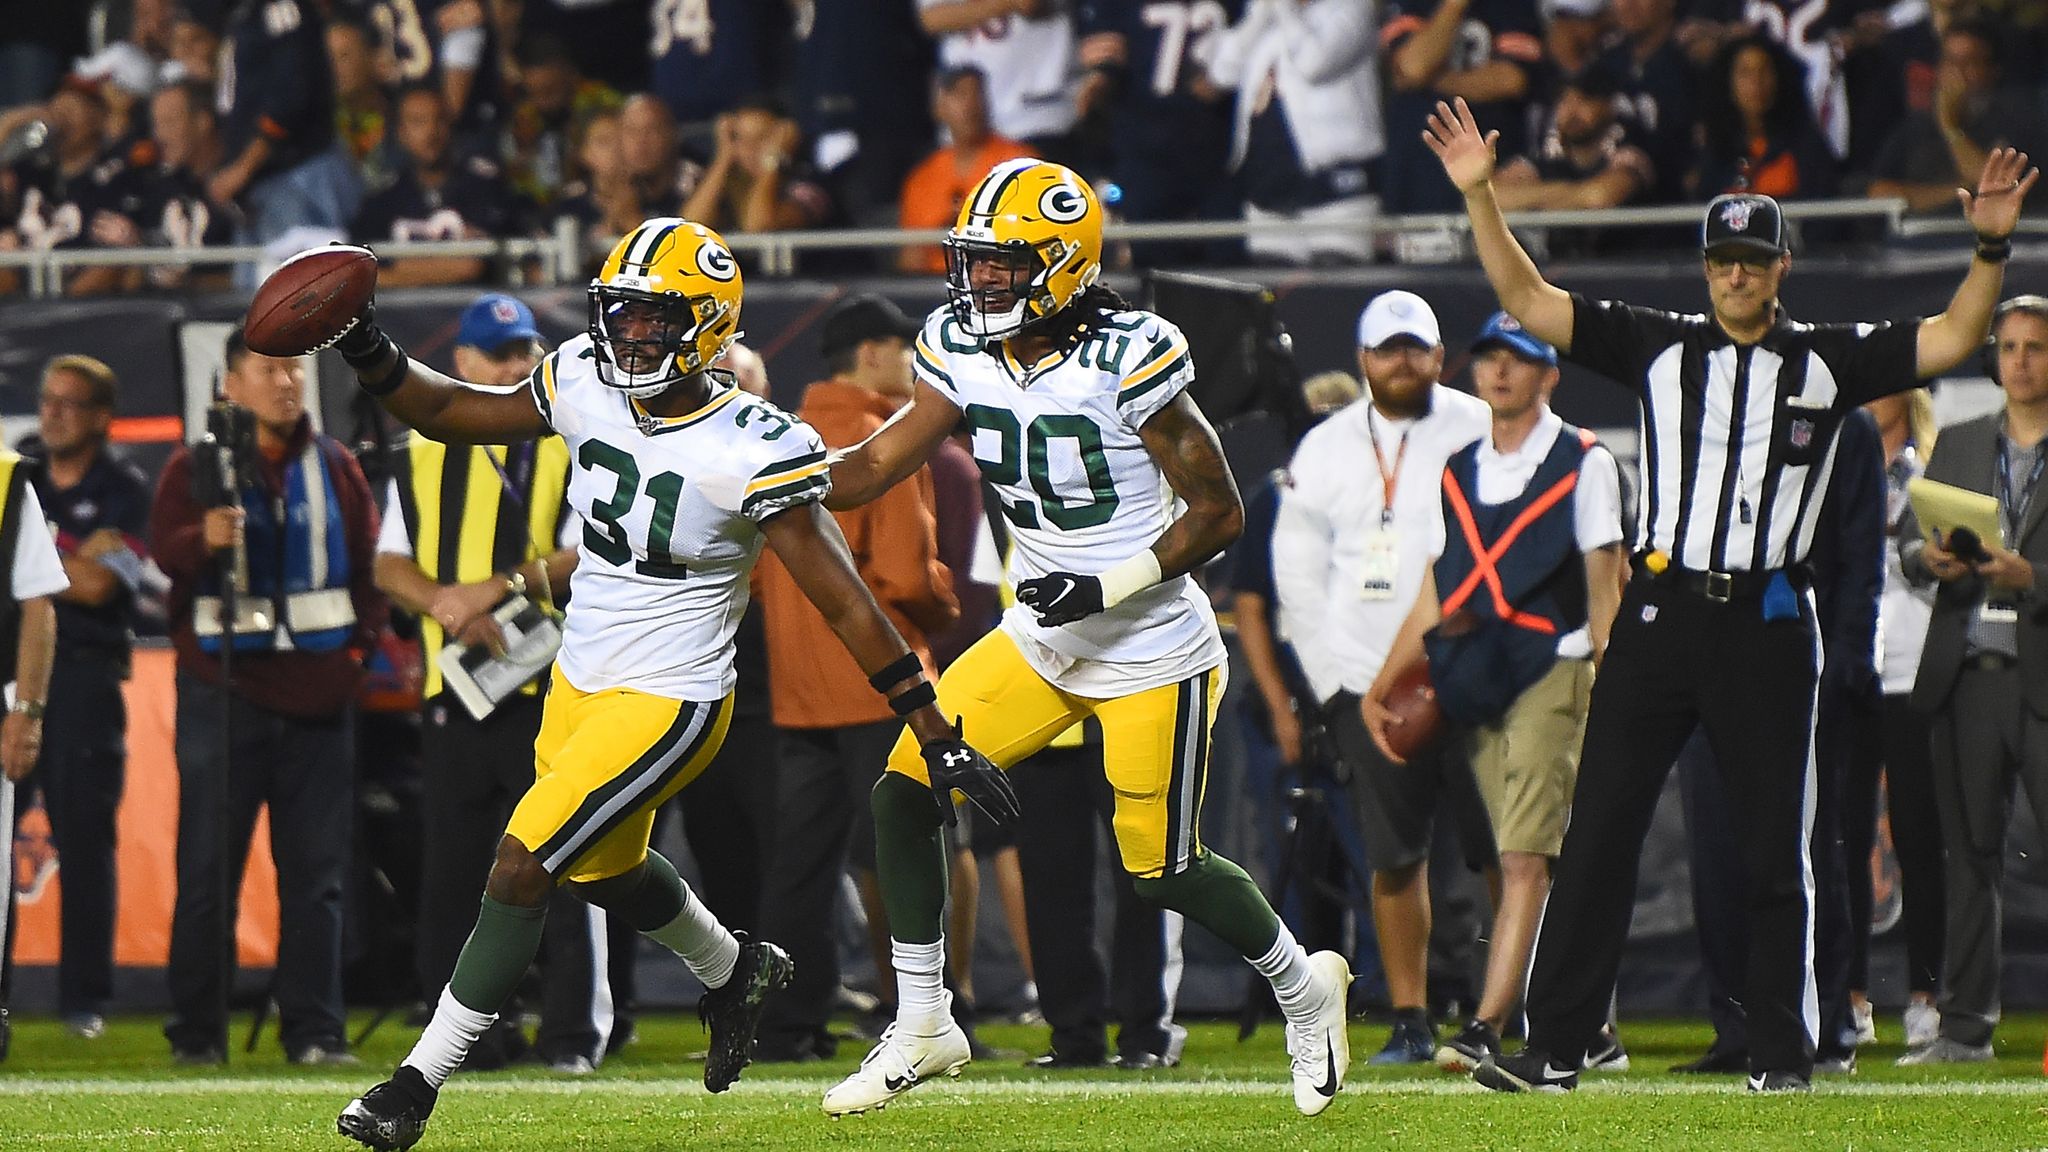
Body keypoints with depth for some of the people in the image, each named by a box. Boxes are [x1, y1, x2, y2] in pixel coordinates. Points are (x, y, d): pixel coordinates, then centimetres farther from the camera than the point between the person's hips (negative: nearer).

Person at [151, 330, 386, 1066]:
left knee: (316, 873, 3)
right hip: (225, 692, -3)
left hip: (319, 693, 3)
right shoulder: (196, 466, 1)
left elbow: (368, 558, 14)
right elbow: (162, 549, -13)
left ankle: (314, 1031, 6)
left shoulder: (334, 466, 12)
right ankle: (196, 1033, 0)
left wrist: (366, 644, 1)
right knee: (208, 868, -4)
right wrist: (203, 540, -35)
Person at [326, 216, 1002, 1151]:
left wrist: (938, 738, -17)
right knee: (603, 872, 26)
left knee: (519, 867, -13)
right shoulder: (588, 386, -7)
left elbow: (846, 604, -19)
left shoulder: (752, 453, -24)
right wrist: (371, 357, -11)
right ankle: (735, 974, 55)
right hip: (580, 683, 8)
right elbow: (456, 413, 9)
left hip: (668, 704, -8)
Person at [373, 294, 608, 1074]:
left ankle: (574, 1030, -3)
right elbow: (390, 565, 8)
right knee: (452, 870, 5)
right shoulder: (423, 454, 13)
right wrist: (449, 606, -12)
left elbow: (589, 557, -7)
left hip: (549, 686, -3)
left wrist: (500, 587, -19)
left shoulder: (570, 447, 4)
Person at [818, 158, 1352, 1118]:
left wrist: (1110, 584, -25)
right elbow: (875, 467, 3)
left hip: (1150, 656, -7)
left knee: (1165, 872, 2)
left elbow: (1219, 510, -16)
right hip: (1040, 642, 7)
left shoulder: (1127, 360, -22)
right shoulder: (963, 352, -2)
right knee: (904, 793, -4)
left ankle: (1304, 990, 30)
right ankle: (921, 1030, 9)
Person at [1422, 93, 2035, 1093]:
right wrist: (1479, 195, -1)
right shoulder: (1659, 349, 9)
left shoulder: (1829, 361, 7)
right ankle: (1555, 1047, 1)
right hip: (1658, 611, 1)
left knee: (1773, 849, 3)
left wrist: (1991, 247, -13)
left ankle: (1780, 1050, 11)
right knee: (1599, 832, -1)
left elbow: (1951, 338, 1)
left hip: (1766, 625, -1)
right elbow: (1529, 302, 7)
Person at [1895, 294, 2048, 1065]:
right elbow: (1908, 537, 11)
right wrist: (1927, 557, -11)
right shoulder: (1958, 445, 16)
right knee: (1969, 851, 7)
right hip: (1968, 674, 4)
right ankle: (1965, 1023, 11)